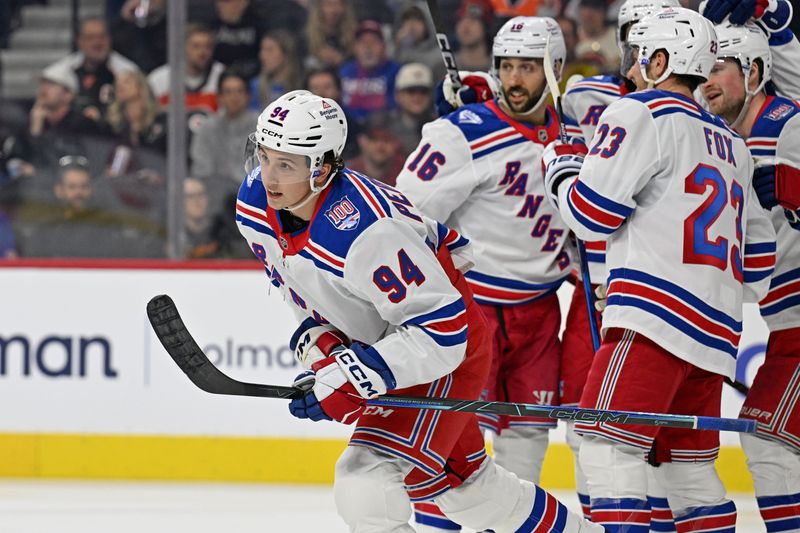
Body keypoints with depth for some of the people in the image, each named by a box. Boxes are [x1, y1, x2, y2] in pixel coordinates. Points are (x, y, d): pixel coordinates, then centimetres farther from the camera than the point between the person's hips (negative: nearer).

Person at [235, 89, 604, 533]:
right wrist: (320, 345, -11)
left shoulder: (365, 233, -37)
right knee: (463, 481, 24)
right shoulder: (255, 205, -13)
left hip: (451, 350, -9)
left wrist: (349, 382, -37)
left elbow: (443, 329, -34)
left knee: (365, 483, -23)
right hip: (376, 345, 9)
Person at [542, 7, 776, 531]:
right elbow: (758, 246, 28)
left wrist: (562, 170, 12)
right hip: (715, 326, 8)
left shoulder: (641, 113, -1)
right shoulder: (730, 143, 24)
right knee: (688, 461, 13)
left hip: (657, 314, -8)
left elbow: (592, 214, -6)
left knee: (609, 440, -13)